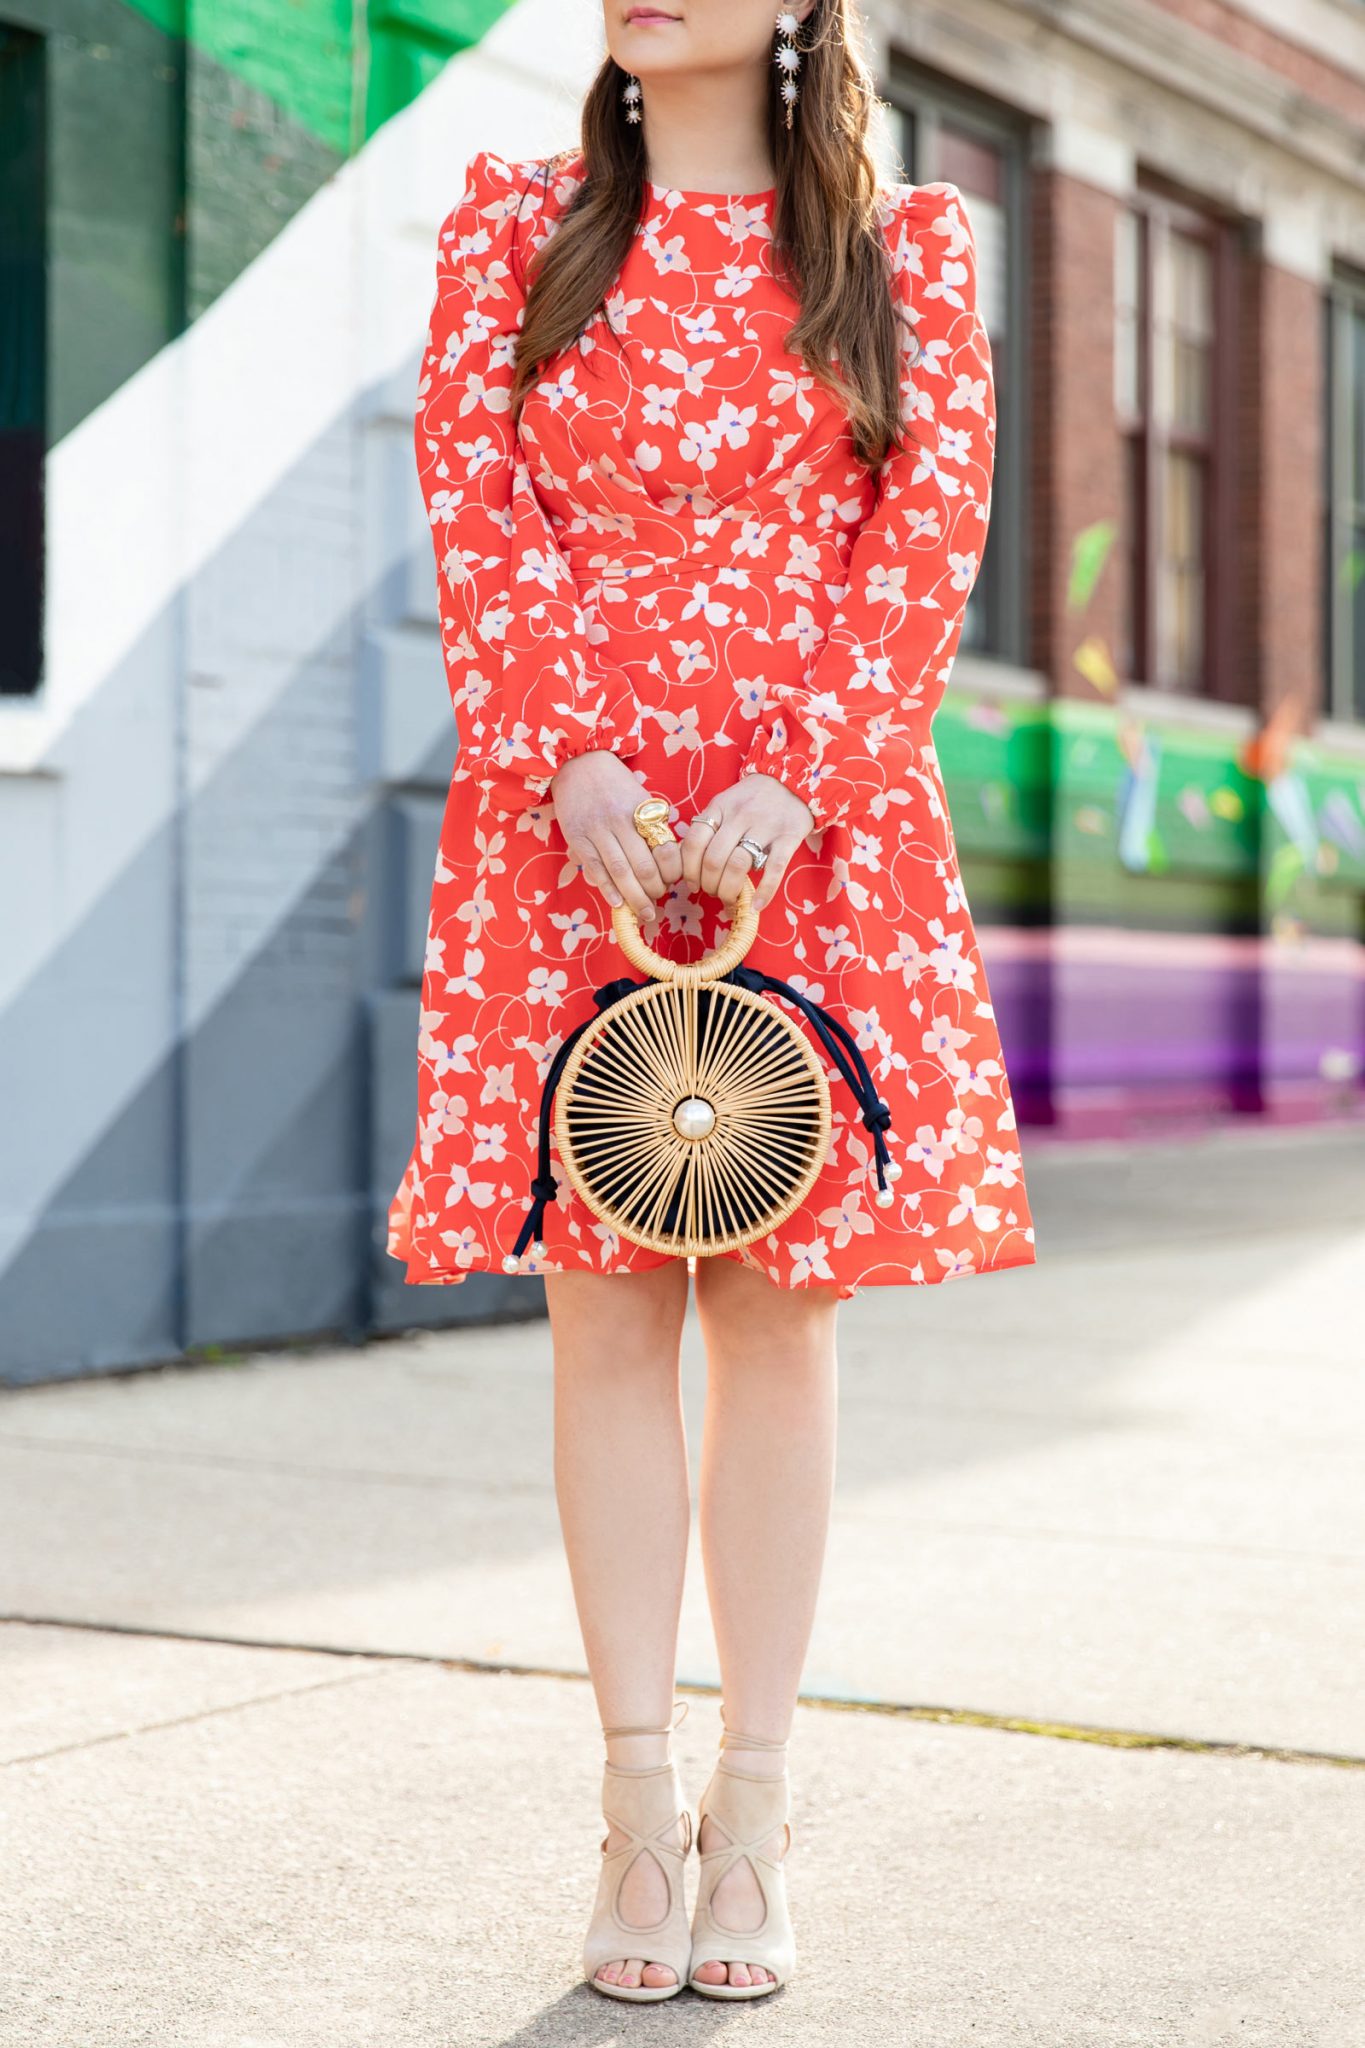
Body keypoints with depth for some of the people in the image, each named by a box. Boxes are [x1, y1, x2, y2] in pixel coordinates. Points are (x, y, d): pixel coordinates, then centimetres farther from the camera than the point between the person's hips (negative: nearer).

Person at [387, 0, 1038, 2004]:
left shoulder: (908, 245, 9)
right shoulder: (513, 225, 12)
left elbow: (931, 528, 0)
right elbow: (472, 500, 2)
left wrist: (799, 783, -13)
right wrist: (570, 757, -13)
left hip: (815, 831, 0)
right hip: (565, 827, 1)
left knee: (778, 1303, 0)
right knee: (606, 1304, 0)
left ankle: (753, 1818, 8)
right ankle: (642, 1806, 7)